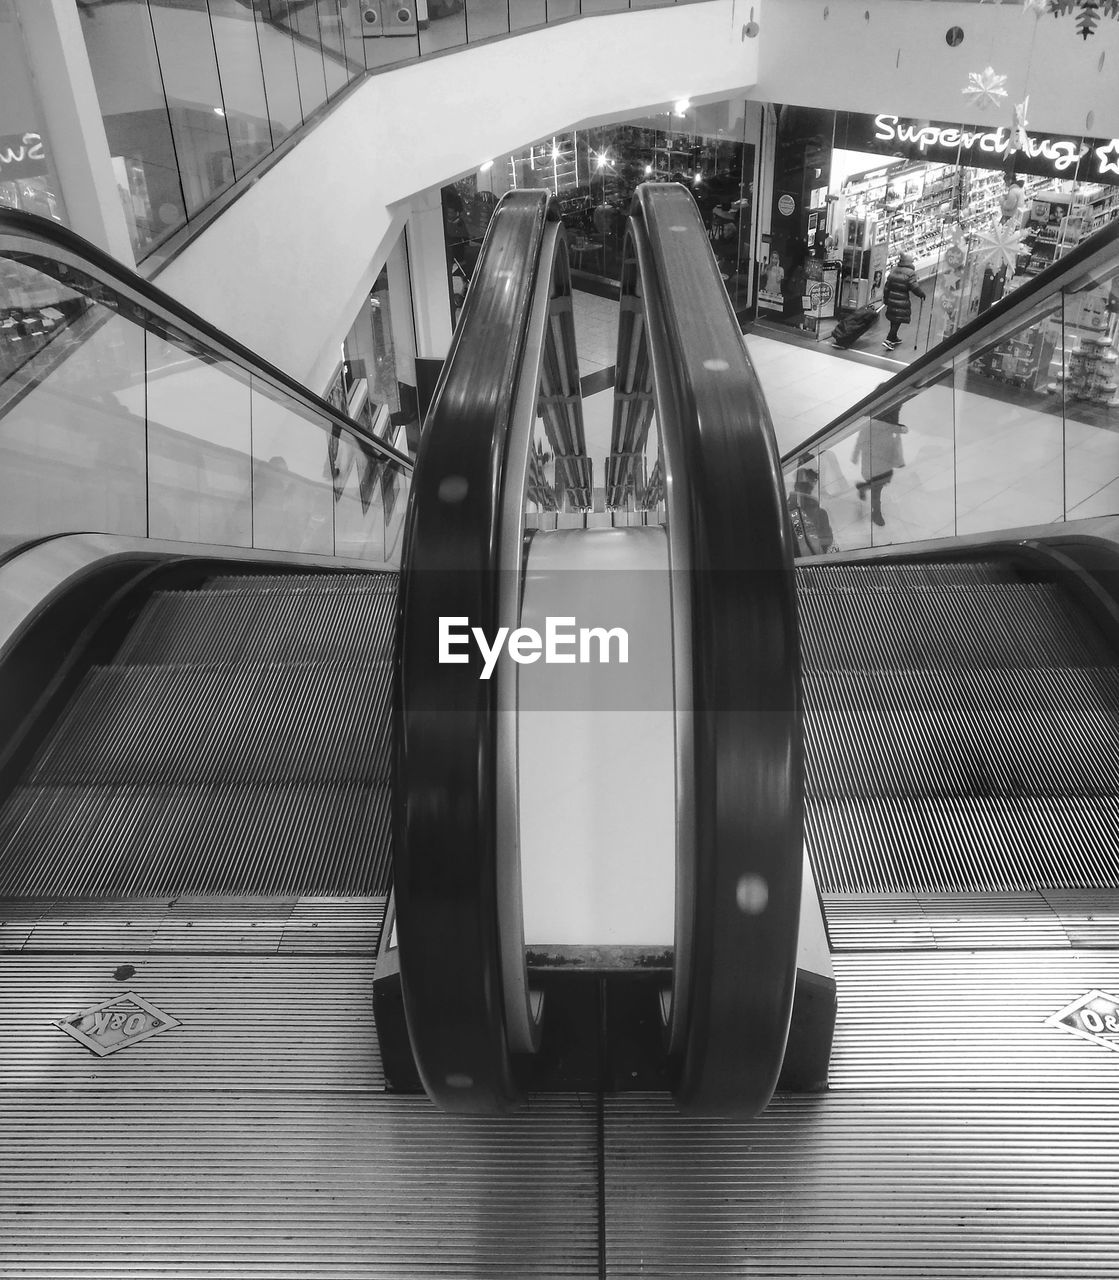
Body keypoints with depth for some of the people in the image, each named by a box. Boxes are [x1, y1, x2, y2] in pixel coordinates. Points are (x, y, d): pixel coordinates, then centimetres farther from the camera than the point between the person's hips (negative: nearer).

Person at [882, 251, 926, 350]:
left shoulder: (893, 271, 7)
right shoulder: (910, 273, -13)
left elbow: (887, 286, 10)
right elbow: (914, 287, -17)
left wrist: (886, 299, 18)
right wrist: (922, 294, -1)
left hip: (891, 300, 7)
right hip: (902, 301, -7)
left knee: (894, 320, 19)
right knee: (898, 321, -1)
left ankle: (894, 338, 34)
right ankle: (888, 340, -10)